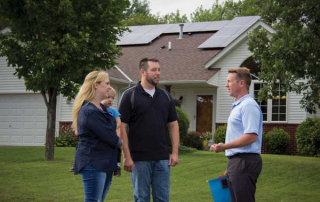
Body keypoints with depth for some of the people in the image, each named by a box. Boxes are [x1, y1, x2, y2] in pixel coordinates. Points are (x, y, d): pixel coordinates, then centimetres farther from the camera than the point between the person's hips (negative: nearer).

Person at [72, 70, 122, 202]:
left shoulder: (101, 108, 15)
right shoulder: (89, 111, -19)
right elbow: (110, 137, -17)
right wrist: (121, 142, 3)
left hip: (105, 163, 10)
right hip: (93, 163, -10)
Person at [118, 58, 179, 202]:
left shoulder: (165, 96, 10)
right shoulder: (129, 96, -5)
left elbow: (173, 125, 11)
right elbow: (122, 127, -8)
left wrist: (175, 152, 2)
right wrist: (126, 156, -13)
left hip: (162, 158, 4)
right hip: (139, 158, -4)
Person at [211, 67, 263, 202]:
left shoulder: (248, 105, -14)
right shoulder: (238, 106, 18)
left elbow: (251, 136, -23)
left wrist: (225, 146, -27)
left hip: (244, 162, -10)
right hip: (236, 161, 10)